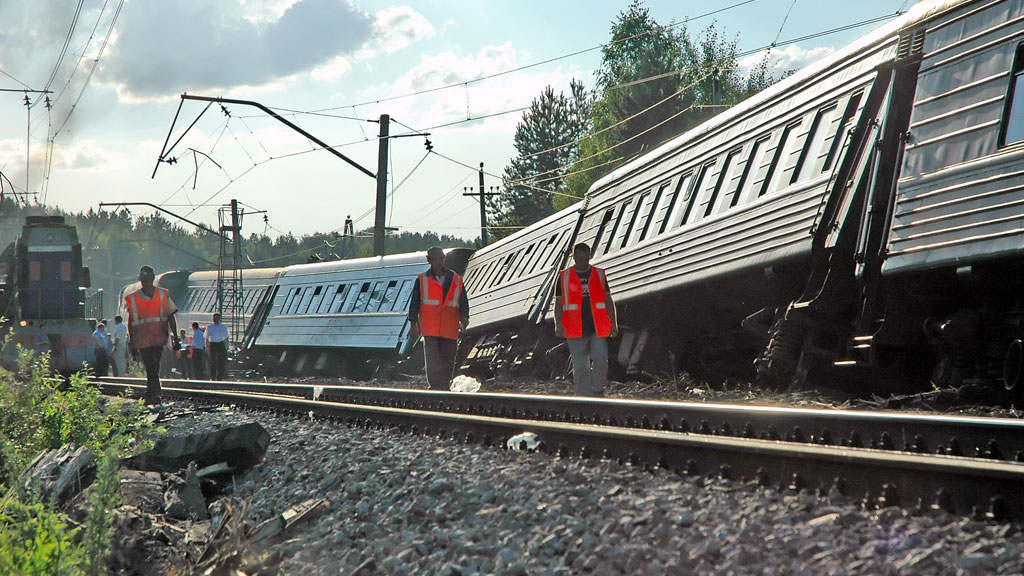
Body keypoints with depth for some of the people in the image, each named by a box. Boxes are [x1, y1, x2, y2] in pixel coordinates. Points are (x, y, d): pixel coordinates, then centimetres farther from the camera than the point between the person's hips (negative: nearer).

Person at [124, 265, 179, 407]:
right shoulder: (132, 299, 4)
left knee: (154, 370, 8)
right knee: (152, 370, -10)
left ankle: (149, 398, 20)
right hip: (142, 340, -1)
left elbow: (170, 317, 7)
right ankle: (156, 399, -15)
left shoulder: (163, 295, 6)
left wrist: (175, 338, 3)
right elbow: (130, 322, 10)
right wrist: (132, 342, 9)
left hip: (159, 338, 1)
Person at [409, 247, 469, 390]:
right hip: (430, 327, -2)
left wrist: (464, 317, -10)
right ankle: (436, 387, -19)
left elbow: (463, 301, 7)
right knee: (432, 356, -14)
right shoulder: (422, 280, 7)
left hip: (449, 327, 2)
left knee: (448, 358, 4)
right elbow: (414, 302, 7)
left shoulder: (455, 280, 10)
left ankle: (444, 387, 15)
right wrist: (413, 324, 1)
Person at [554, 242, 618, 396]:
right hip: (575, 331, -1)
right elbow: (558, 303, 5)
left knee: (600, 358, -14)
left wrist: (613, 323, 4)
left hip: (597, 329, 1)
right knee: (580, 366, 0)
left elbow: (608, 301, 12)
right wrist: (558, 325, -8)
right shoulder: (564, 277, 7)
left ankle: (598, 391, 5)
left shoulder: (599, 274, 11)